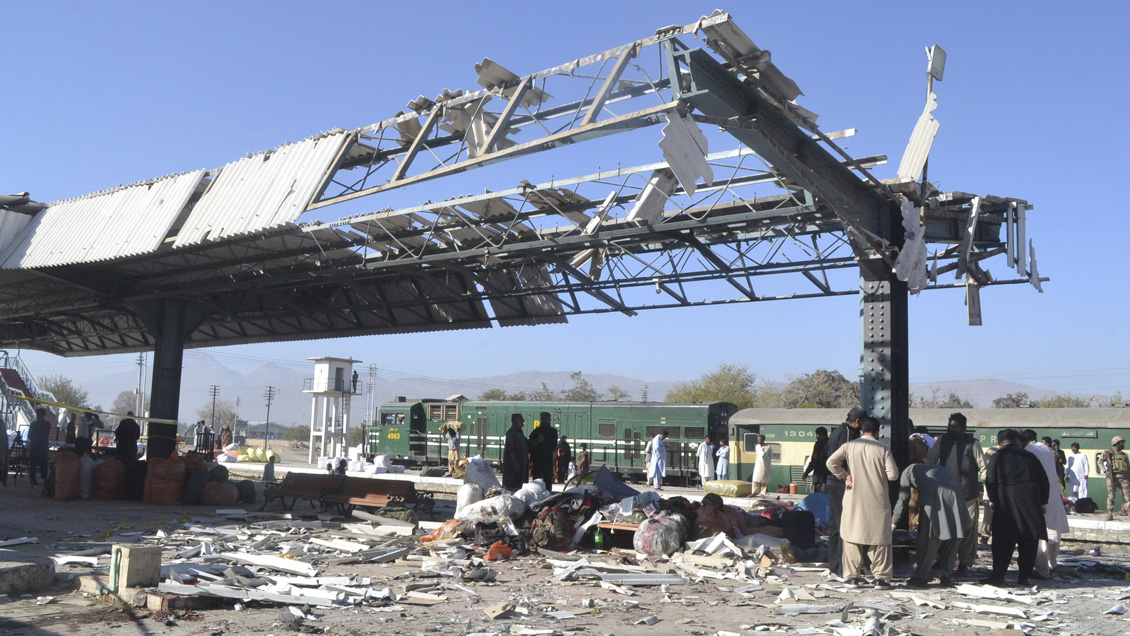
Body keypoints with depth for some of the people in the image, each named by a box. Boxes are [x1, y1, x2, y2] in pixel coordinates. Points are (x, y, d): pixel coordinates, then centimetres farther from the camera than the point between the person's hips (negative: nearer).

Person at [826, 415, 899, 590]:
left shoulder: (849, 446, 0)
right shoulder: (883, 449, -4)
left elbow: (831, 462, -10)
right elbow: (893, 474, -8)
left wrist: (845, 476, 1)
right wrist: (880, 471, 12)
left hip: (854, 499, 1)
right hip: (878, 501, -1)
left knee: (852, 537, 9)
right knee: (879, 538, 6)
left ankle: (852, 576, 9)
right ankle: (881, 578, 6)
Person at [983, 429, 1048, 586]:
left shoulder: (999, 456, 4)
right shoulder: (1030, 457, 14)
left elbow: (991, 480, -3)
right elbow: (1043, 481, 14)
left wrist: (993, 499, 7)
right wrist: (1042, 501, 20)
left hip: (1006, 502, -3)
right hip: (1030, 501, 3)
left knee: (1003, 540, -1)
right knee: (1028, 541, 10)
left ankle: (998, 576, -5)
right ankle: (1024, 576, 10)